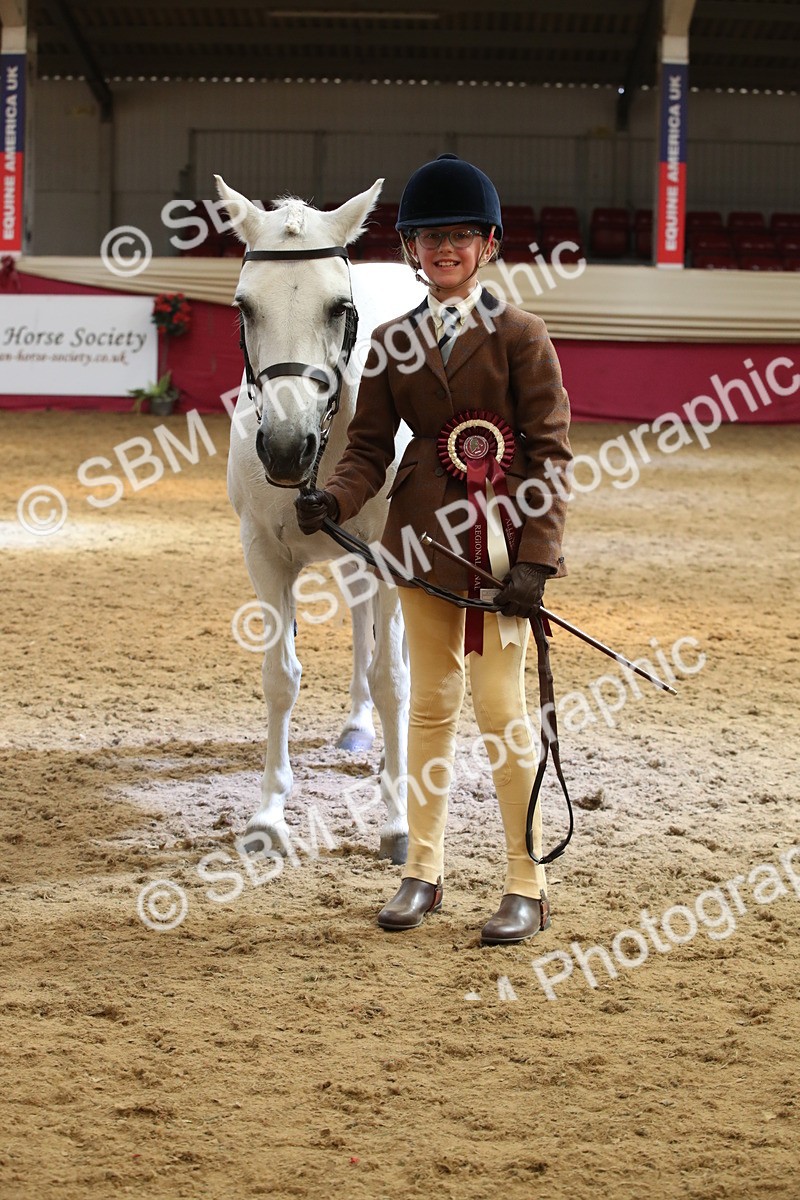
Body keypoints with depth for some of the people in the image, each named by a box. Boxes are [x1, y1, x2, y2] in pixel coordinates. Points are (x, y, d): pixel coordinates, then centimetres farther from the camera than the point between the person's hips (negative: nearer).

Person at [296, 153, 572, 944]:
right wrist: (334, 498, -15)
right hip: (422, 536, 4)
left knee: (501, 710, -2)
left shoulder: (519, 335, -3)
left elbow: (549, 450, -6)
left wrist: (535, 558, -15)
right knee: (430, 703, 13)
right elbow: (369, 446, 7)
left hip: (498, 540, -4)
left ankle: (527, 887, 9)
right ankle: (422, 870, 23)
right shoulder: (393, 343, 8)